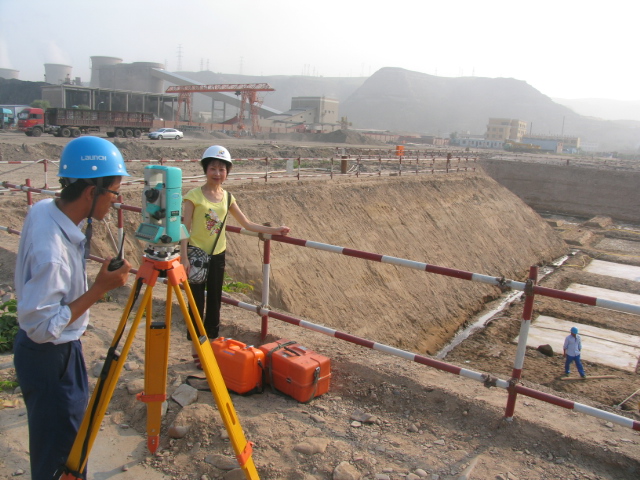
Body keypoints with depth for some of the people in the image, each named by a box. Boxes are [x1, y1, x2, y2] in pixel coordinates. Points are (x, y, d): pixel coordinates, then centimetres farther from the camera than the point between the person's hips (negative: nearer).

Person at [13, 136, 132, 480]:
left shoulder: (44, 208, -7)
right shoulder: (51, 252, -35)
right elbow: (42, 327, -28)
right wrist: (100, 287, -28)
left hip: (62, 348, 9)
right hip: (49, 357, -9)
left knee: (69, 429, 26)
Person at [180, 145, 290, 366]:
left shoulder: (227, 197, 5)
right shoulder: (194, 195, -10)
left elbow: (246, 223, 10)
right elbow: (185, 229, -12)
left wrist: (274, 230, 5)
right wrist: (184, 257, -19)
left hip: (217, 255, 5)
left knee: (214, 302, 13)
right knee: (197, 303, 3)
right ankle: (196, 348, 17)